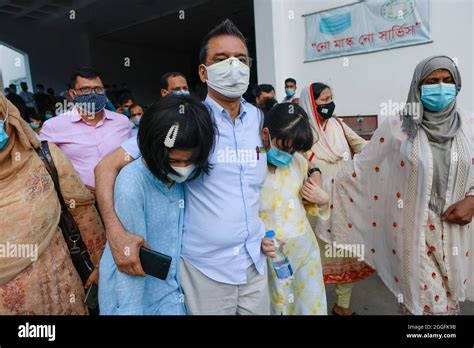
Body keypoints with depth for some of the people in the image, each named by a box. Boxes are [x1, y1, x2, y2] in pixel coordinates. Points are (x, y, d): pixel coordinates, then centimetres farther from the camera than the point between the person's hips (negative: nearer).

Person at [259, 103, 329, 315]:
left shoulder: (299, 162, 1)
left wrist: (322, 200, -4)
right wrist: (258, 240, -29)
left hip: (306, 251, 5)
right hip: (271, 257, -5)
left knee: (313, 307, 18)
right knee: (277, 308, 13)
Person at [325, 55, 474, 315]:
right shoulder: (396, 127, -8)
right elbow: (360, 167, -4)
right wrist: (324, 190, -5)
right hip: (414, 230, -4)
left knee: (450, 301, 17)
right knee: (430, 304, 1)